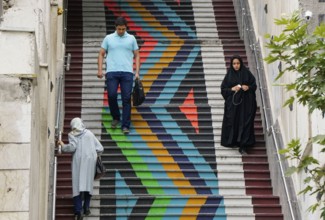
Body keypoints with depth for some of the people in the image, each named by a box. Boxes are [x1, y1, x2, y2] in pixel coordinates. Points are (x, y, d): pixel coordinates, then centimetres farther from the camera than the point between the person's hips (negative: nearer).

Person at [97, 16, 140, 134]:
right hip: (112, 72, 0)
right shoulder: (108, 38, 10)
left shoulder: (131, 39, 11)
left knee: (126, 98, -5)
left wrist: (137, 72, 2)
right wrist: (100, 70, 1)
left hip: (127, 72, 0)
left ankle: (125, 126, -1)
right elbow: (101, 54, 12)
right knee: (111, 95, -9)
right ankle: (116, 117, 18)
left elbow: (136, 56, 12)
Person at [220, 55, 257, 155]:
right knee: (233, 123, 0)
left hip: (245, 103, 0)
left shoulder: (246, 73, 3)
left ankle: (243, 146, -4)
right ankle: (232, 142, 18)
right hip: (232, 103, 0)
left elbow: (254, 85, 7)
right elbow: (223, 89, 4)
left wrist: (248, 87, -13)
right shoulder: (229, 75, 4)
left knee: (245, 123, -5)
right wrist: (232, 89, -13)